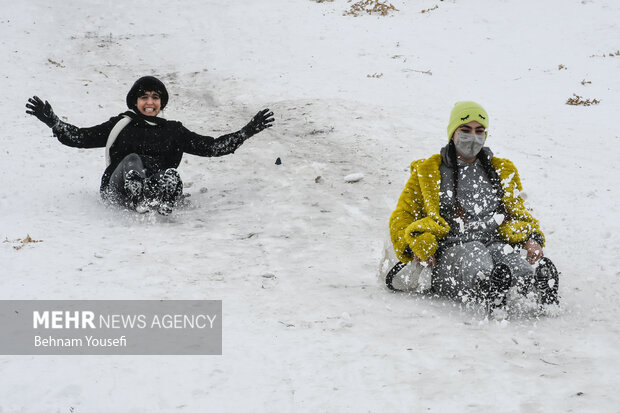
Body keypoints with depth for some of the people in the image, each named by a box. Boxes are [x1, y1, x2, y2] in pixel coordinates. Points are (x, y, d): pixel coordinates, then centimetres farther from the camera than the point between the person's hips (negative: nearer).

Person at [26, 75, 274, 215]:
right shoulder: (120, 125, 26)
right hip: (119, 189, -1)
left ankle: (161, 203, -66)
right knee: (132, 160, -34)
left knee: (171, 177, -35)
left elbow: (212, 147, 24)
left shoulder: (173, 131, 28)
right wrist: (51, 120, 10)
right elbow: (79, 138, 21)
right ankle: (141, 201, -61)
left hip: (157, 182, 1)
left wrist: (249, 130, 20)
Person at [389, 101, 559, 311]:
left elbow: (518, 213, 28)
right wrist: (416, 247, -5)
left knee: (505, 253, -37)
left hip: (497, 245, 2)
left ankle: (539, 287, -66)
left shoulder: (503, 171, 28)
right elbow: (402, 217, 17)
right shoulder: (426, 172, 20)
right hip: (449, 252, -2)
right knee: (474, 253, -40)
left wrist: (532, 240, 4)